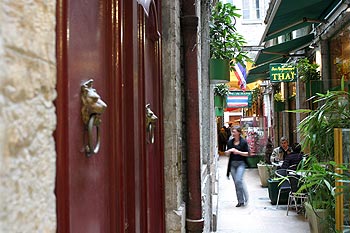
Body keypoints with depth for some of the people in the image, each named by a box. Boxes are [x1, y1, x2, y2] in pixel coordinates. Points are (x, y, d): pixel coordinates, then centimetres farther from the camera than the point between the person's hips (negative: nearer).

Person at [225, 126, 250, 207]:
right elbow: (227, 153, 11)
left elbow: (247, 153, -4)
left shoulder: (243, 142, -4)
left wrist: (238, 152, -15)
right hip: (232, 164, 4)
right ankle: (240, 201, 13)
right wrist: (229, 151, -11)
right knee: (236, 182, 5)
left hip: (241, 163, -4)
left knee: (238, 180, -19)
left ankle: (244, 197, -2)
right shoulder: (230, 142, 7)